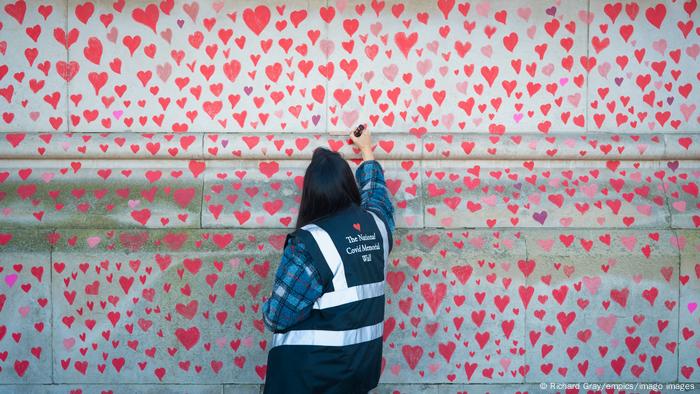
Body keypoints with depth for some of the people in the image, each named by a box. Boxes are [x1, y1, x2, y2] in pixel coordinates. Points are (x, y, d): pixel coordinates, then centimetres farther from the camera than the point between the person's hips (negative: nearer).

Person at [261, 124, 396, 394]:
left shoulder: (311, 241, -19)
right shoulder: (376, 223, -1)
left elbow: (277, 316, -17)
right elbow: (375, 190, 24)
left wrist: (267, 313, 6)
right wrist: (366, 151, 40)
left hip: (311, 370, -6)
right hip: (363, 361, 6)